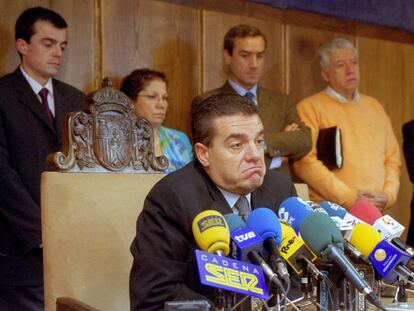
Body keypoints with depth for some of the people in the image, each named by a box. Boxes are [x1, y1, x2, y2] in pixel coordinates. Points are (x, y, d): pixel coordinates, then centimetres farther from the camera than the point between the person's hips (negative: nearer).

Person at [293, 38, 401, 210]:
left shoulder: (374, 106, 18)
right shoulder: (310, 107, 0)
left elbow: (392, 158, 18)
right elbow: (305, 162, -10)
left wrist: (388, 195, 1)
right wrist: (348, 198, -13)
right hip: (331, 213, -4)